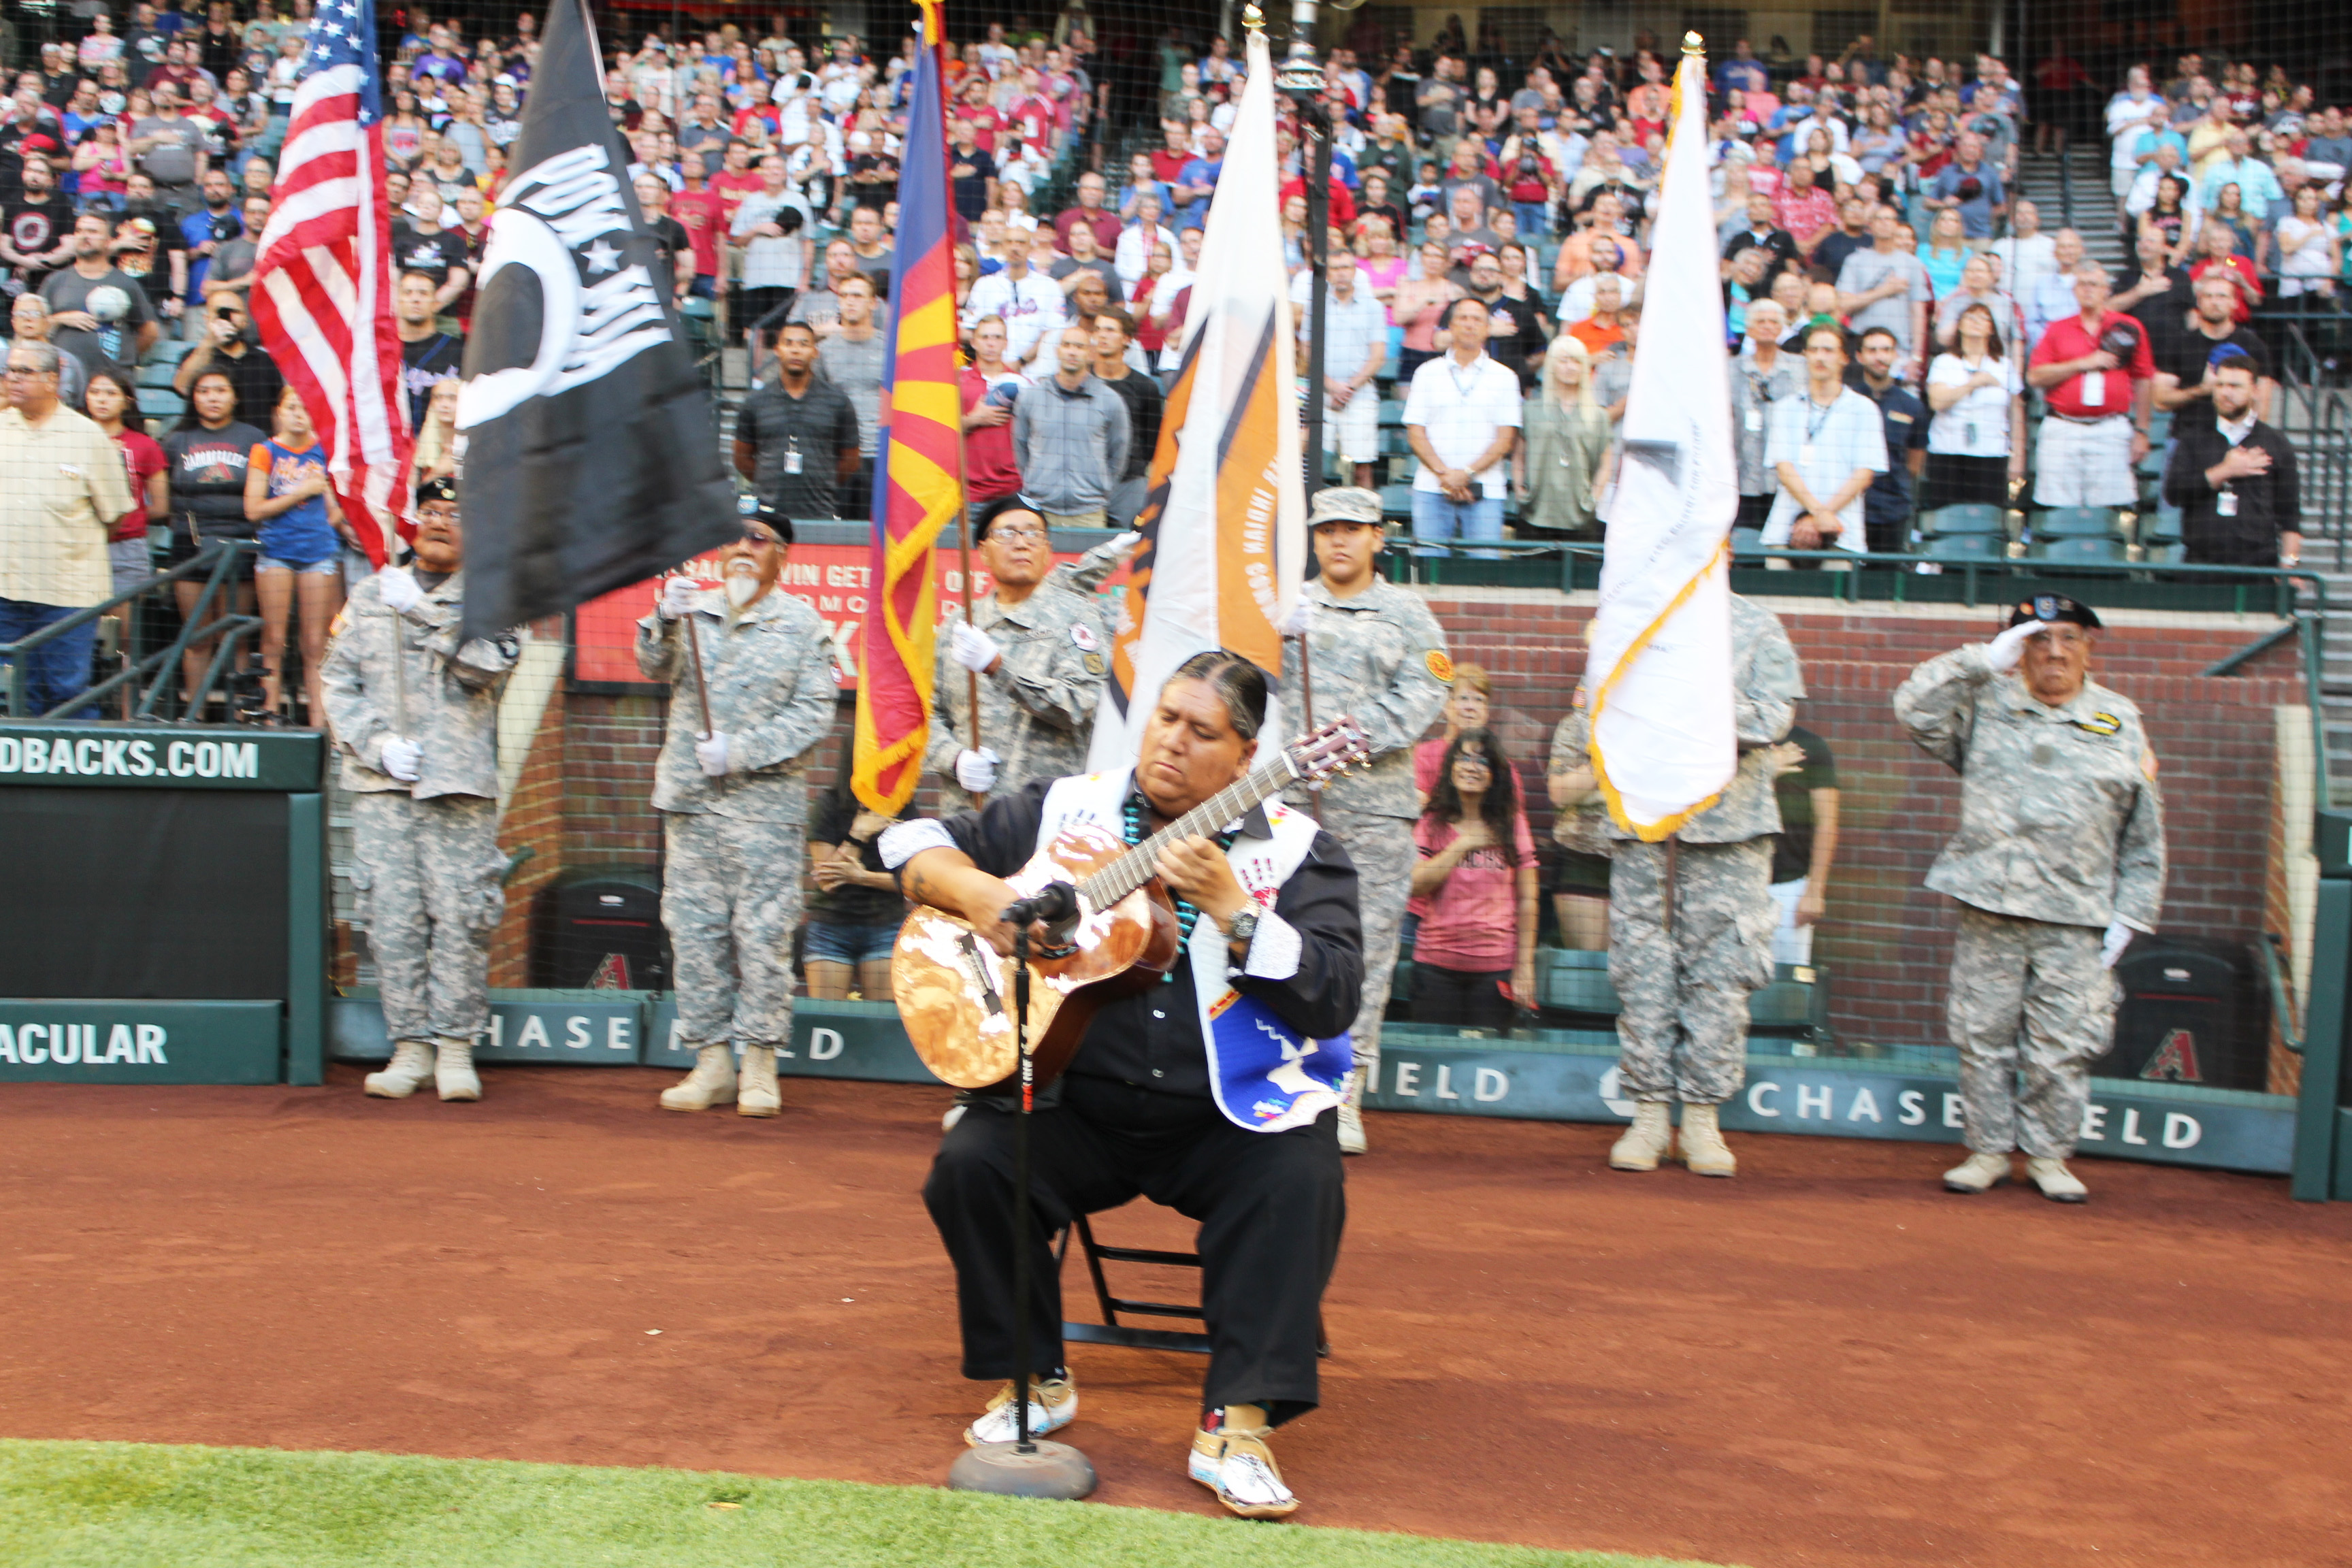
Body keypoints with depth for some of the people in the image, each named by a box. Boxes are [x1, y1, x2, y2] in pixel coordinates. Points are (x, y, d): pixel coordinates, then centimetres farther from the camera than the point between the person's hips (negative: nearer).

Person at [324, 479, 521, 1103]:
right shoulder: (370, 595, 17)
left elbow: (489, 666, -10)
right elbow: (337, 680, 12)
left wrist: (424, 613, -13)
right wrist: (377, 742, -3)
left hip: (460, 784, -2)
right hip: (381, 783, 2)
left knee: (460, 915, -6)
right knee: (390, 914, -1)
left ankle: (456, 1045, 4)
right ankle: (411, 1044, 7)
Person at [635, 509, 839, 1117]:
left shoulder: (802, 624, 5)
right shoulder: (694, 611, 14)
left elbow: (814, 714, -2)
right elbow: (656, 667, -1)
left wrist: (739, 751, -12)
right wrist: (665, 621, -22)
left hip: (766, 800, -3)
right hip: (689, 797, 3)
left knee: (764, 932, -5)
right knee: (695, 929, 3)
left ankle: (760, 1065, 2)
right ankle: (711, 1061, 10)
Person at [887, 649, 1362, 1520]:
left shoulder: (1293, 850, 0)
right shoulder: (1064, 811, 7)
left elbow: (1333, 1001, -12)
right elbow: (915, 845, 12)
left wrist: (1229, 907, -22)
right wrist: (977, 892, -10)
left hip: (1226, 1119, -2)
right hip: (1077, 1109, 2)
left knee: (1300, 1180, -30)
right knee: (970, 1162, -22)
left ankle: (1239, 1427, -22)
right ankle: (1035, 1382, 0)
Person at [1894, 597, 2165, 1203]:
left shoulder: (2120, 722, 10)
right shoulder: (1986, 707, 8)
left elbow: (2145, 833, 12)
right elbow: (1915, 705, -7)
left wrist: (2129, 915, 5)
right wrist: (1985, 660, -9)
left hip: (2076, 919, 0)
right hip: (1988, 908, 0)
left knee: (2064, 1044, -1)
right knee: (1984, 1034, 3)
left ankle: (2049, 1153, 15)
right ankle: (1988, 1149, 16)